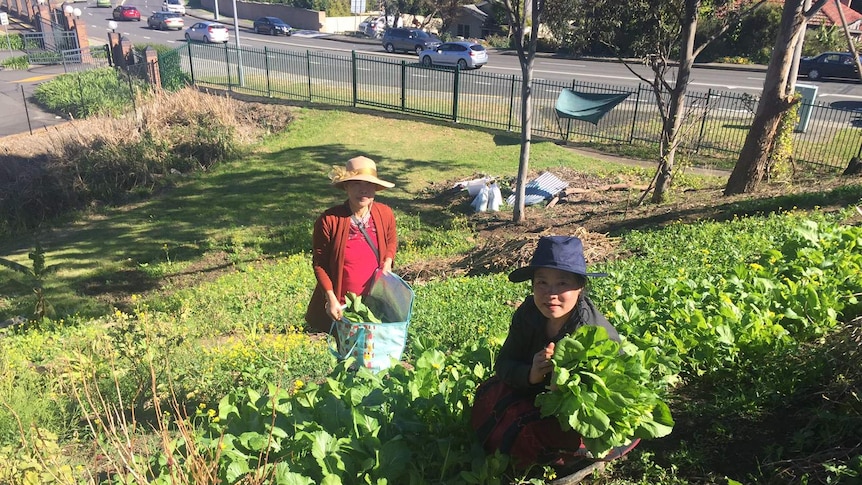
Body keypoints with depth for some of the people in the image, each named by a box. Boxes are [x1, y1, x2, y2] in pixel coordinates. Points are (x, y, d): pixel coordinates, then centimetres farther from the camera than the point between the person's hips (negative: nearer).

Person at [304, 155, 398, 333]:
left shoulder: (385, 214, -9)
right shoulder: (329, 220, -20)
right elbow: (319, 263, -10)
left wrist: (387, 264, -7)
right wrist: (331, 298, -15)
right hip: (341, 305, -3)